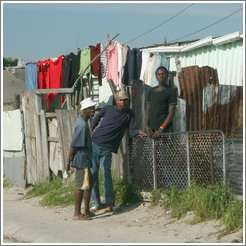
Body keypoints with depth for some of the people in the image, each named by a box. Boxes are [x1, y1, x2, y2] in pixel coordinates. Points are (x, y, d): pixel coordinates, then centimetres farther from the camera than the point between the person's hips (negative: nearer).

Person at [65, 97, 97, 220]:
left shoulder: (80, 121, 13)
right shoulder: (82, 125, -18)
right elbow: (73, 145, -19)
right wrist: (68, 162, -18)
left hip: (85, 160, 11)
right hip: (82, 160, -11)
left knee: (89, 183, 16)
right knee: (82, 186, -7)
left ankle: (86, 211, 22)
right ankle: (77, 213, -3)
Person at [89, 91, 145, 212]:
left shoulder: (129, 114, 4)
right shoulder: (108, 109, 7)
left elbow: (133, 130, -4)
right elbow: (98, 116, 26)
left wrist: (139, 132, -26)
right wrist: (91, 128, 12)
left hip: (107, 148, -2)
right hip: (94, 144, 2)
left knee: (106, 173, -14)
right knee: (93, 172, 1)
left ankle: (110, 202, -2)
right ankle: (95, 202, 10)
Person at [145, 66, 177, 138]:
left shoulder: (171, 91, 1)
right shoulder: (151, 91, 18)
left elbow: (171, 113, -6)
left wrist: (161, 129, -15)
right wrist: (146, 126, 1)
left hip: (165, 130, -5)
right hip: (151, 129, 5)